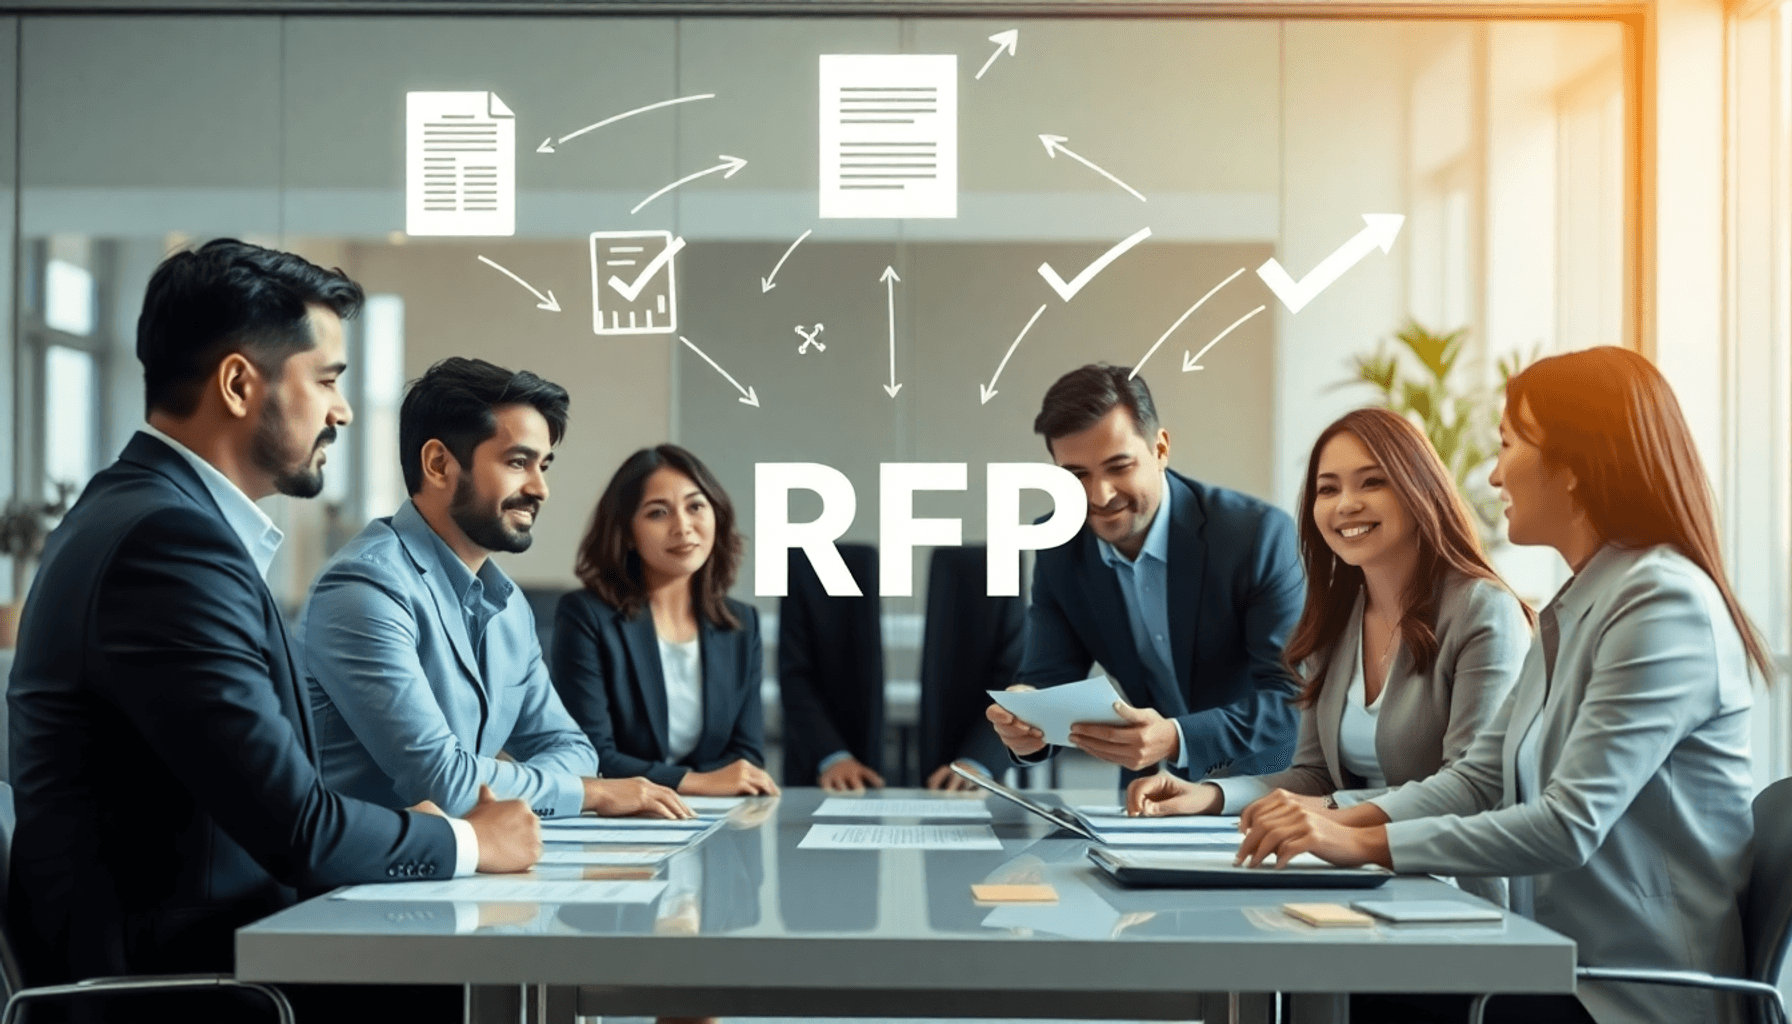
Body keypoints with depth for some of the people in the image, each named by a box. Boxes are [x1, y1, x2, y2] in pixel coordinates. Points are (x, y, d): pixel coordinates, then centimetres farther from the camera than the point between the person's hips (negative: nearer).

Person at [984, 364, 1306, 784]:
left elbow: (1295, 699, -19)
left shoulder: (1258, 534, -16)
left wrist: (1176, 741, -34)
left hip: (1266, 788, -5)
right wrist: (1026, 723, -25)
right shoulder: (1058, 549, -2)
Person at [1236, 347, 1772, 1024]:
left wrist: (1366, 845, -23)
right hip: (1568, 967, 8)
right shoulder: (1571, 611, 15)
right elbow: (1479, 779, 8)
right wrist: (1336, 822, -7)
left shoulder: (1663, 604, -16)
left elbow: (1571, 827, -23)